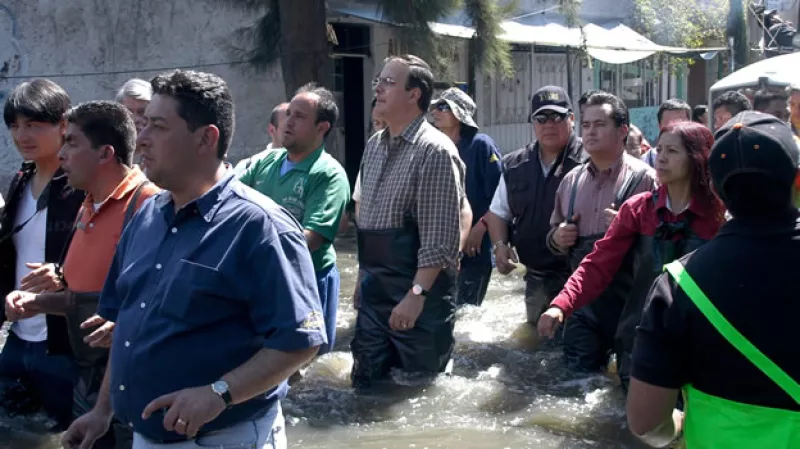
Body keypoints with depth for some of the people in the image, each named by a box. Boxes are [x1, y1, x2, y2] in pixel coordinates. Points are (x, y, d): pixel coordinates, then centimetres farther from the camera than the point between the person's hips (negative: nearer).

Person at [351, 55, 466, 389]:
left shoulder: (435, 151, -15)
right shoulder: (374, 146, 11)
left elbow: (440, 237, -20)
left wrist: (416, 295, -23)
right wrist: (364, 278, 16)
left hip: (418, 291, -7)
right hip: (373, 290, 7)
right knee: (366, 385, 13)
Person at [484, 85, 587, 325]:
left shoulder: (588, 161, -13)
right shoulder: (515, 165, 9)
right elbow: (498, 212, 19)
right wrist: (500, 245, 2)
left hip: (579, 278, -6)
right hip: (535, 278, 6)